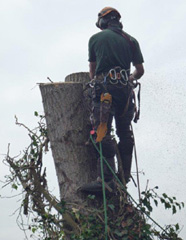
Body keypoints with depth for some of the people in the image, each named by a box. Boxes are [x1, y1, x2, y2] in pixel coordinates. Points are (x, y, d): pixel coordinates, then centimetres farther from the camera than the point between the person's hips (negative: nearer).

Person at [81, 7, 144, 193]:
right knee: (125, 133, 14)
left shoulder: (95, 38, 8)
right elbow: (140, 71, 16)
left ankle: (107, 177, -20)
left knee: (103, 133, -11)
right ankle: (125, 175, 15)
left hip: (104, 88, -4)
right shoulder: (131, 40, 15)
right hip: (125, 90, 4)